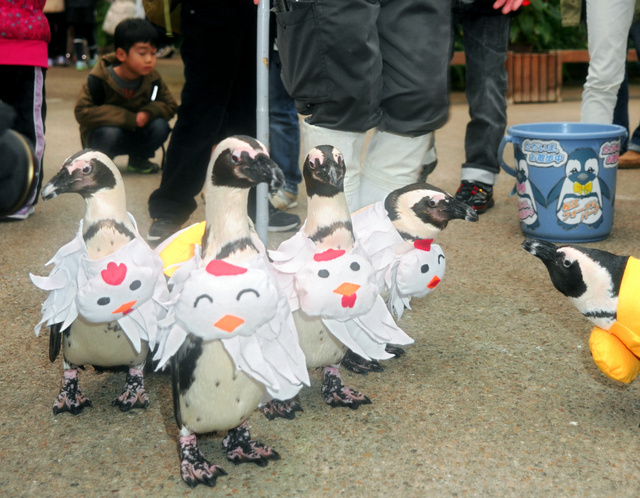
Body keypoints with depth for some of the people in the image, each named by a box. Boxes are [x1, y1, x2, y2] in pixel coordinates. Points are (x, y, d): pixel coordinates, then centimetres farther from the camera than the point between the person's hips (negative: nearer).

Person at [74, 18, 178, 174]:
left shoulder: (152, 79, -11)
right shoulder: (100, 79, -22)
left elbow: (170, 105, -2)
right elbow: (83, 112, -26)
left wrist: (149, 112, -28)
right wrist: (128, 118, -31)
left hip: (134, 136, 4)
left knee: (160, 126, -22)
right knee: (110, 133, -37)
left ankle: (138, 159, 7)